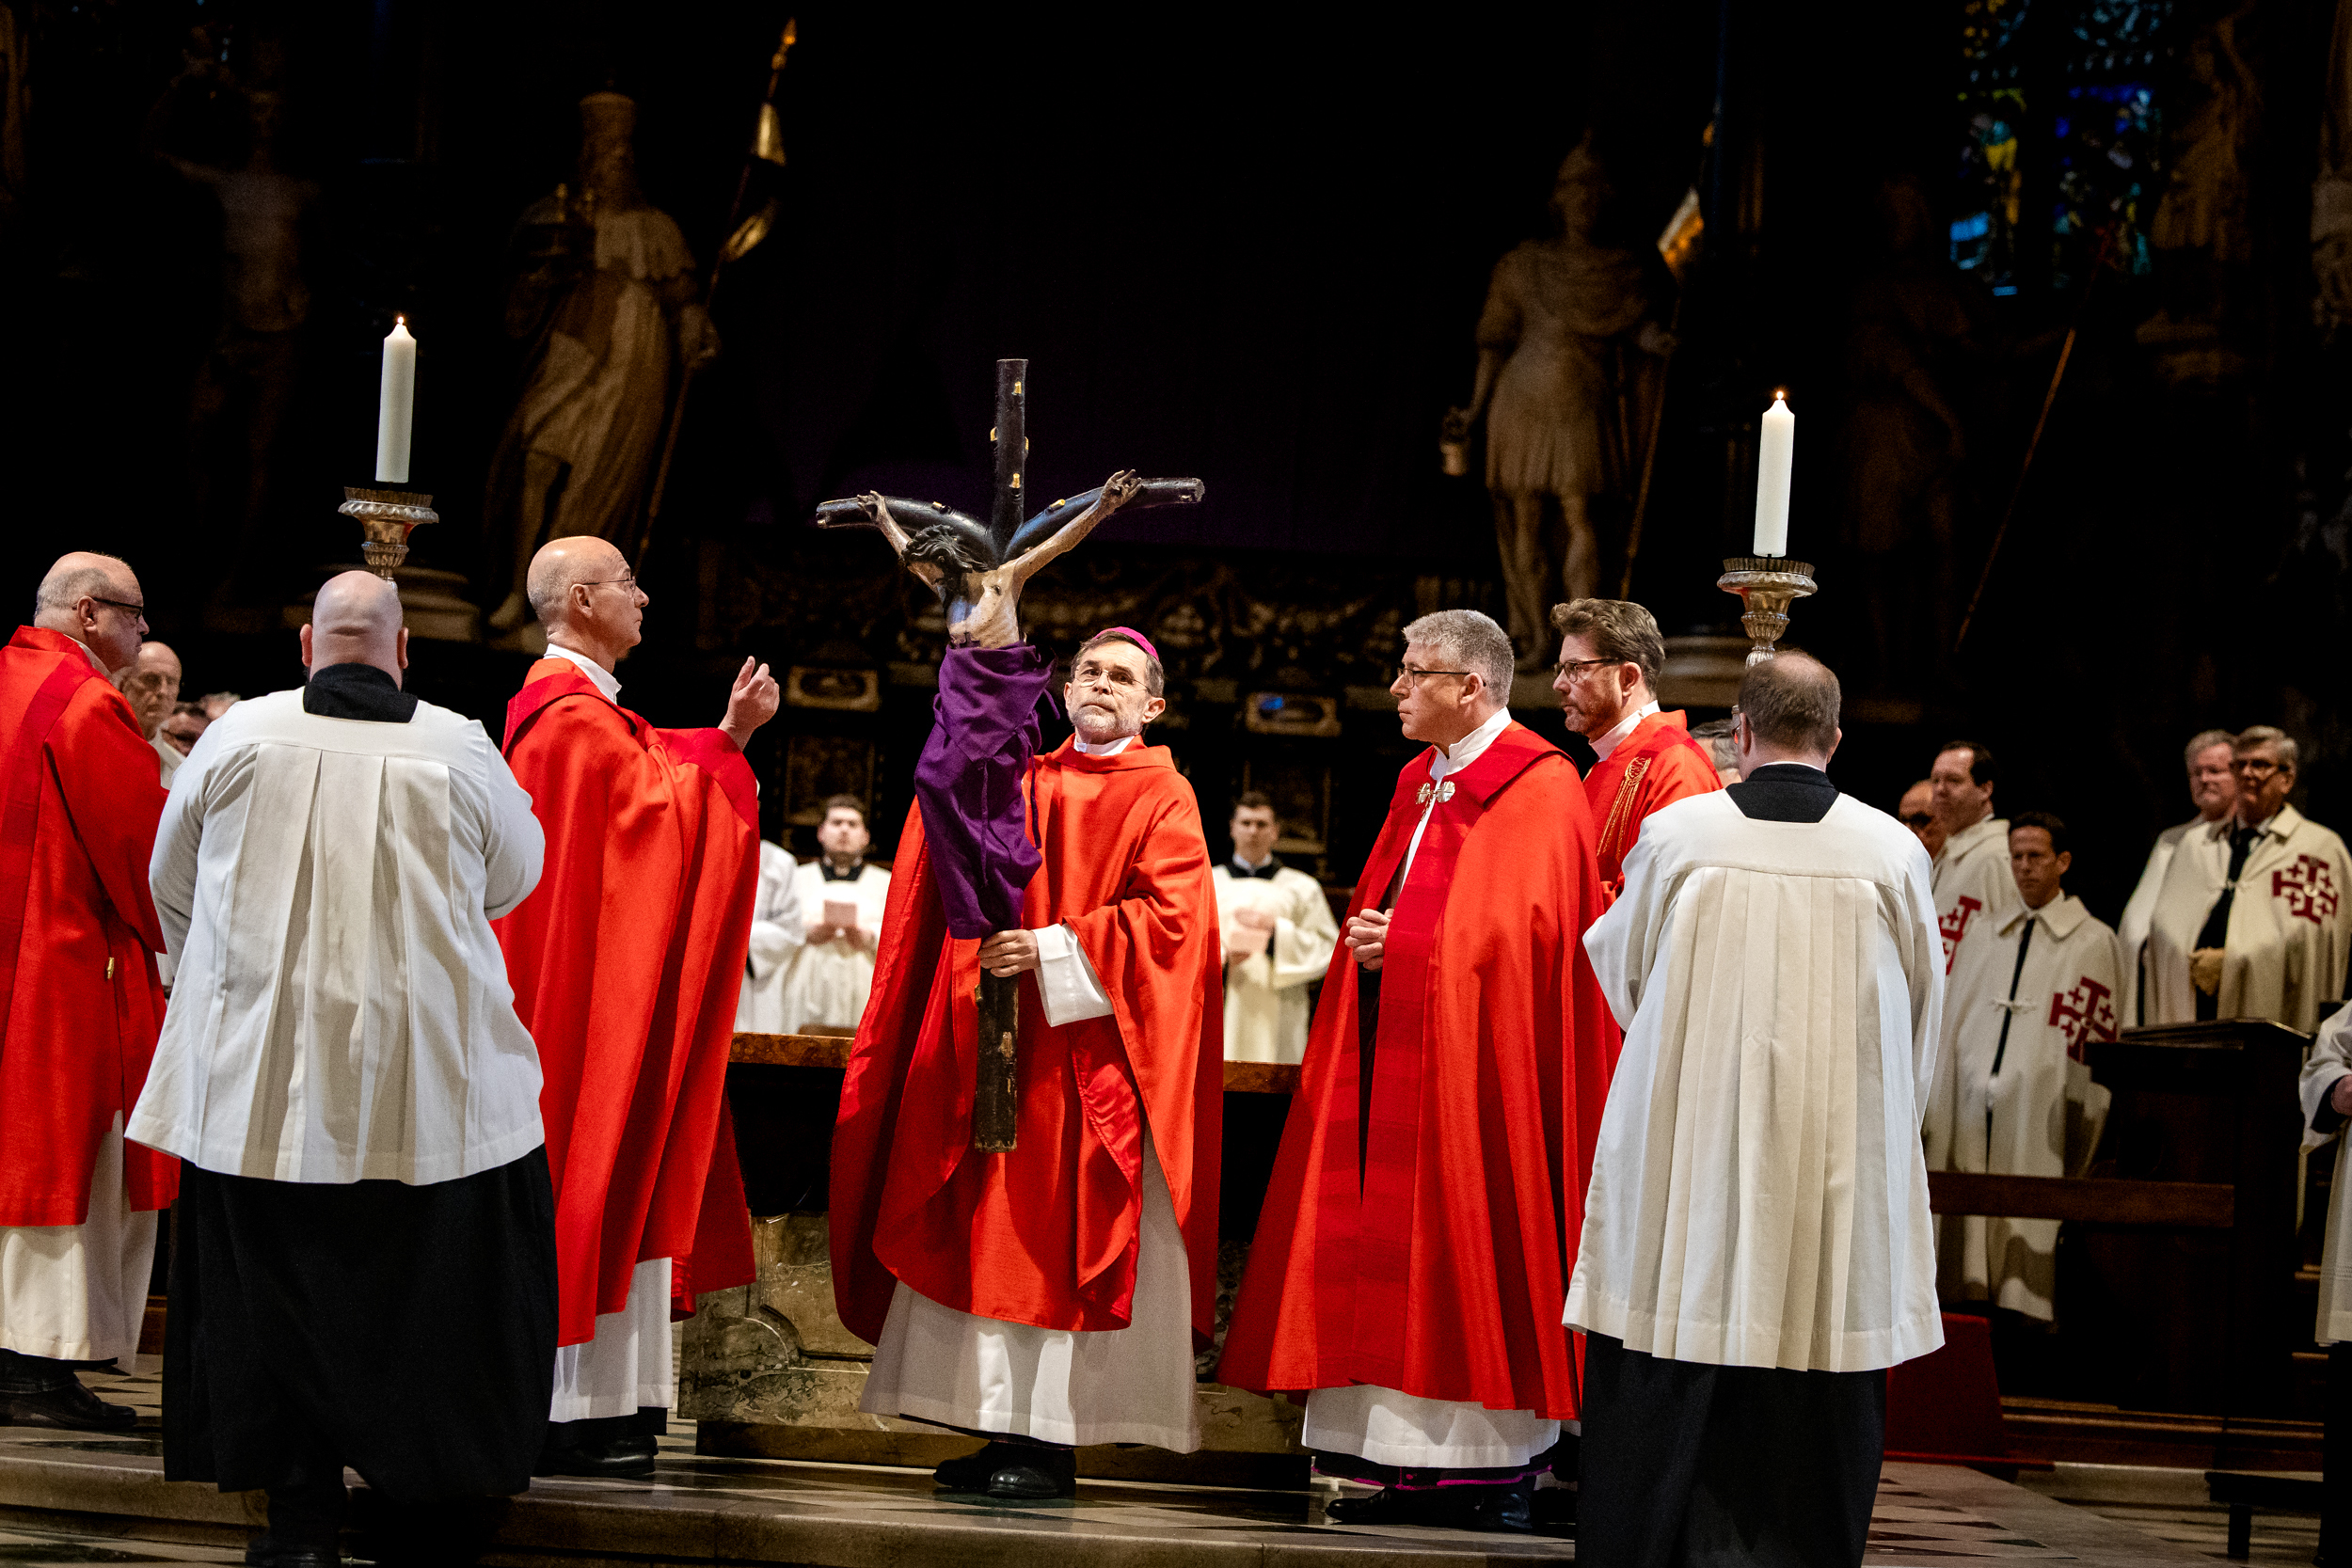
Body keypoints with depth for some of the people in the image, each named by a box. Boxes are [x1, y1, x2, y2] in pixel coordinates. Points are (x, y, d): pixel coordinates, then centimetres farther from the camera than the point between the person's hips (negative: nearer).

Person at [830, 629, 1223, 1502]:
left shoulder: (1161, 800, 1)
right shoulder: (1020, 783, 16)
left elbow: (1169, 914, -11)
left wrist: (1050, 950, -17)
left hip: (1089, 1059, -5)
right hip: (997, 1045, 5)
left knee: (1064, 1237, -6)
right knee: (989, 1229, 3)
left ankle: (1052, 1442, -2)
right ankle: (1006, 1426, 8)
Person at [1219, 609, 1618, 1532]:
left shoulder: (1538, 790, -8)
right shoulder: (1419, 783, 17)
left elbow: (1517, 928, -16)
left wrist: (1399, 942, -13)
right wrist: (1368, 934, 1)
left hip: (1477, 1055, -8)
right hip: (1391, 1051, 8)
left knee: (1473, 1248, -6)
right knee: (1396, 1249, 5)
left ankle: (1503, 1468, 0)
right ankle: (1421, 1468, 9)